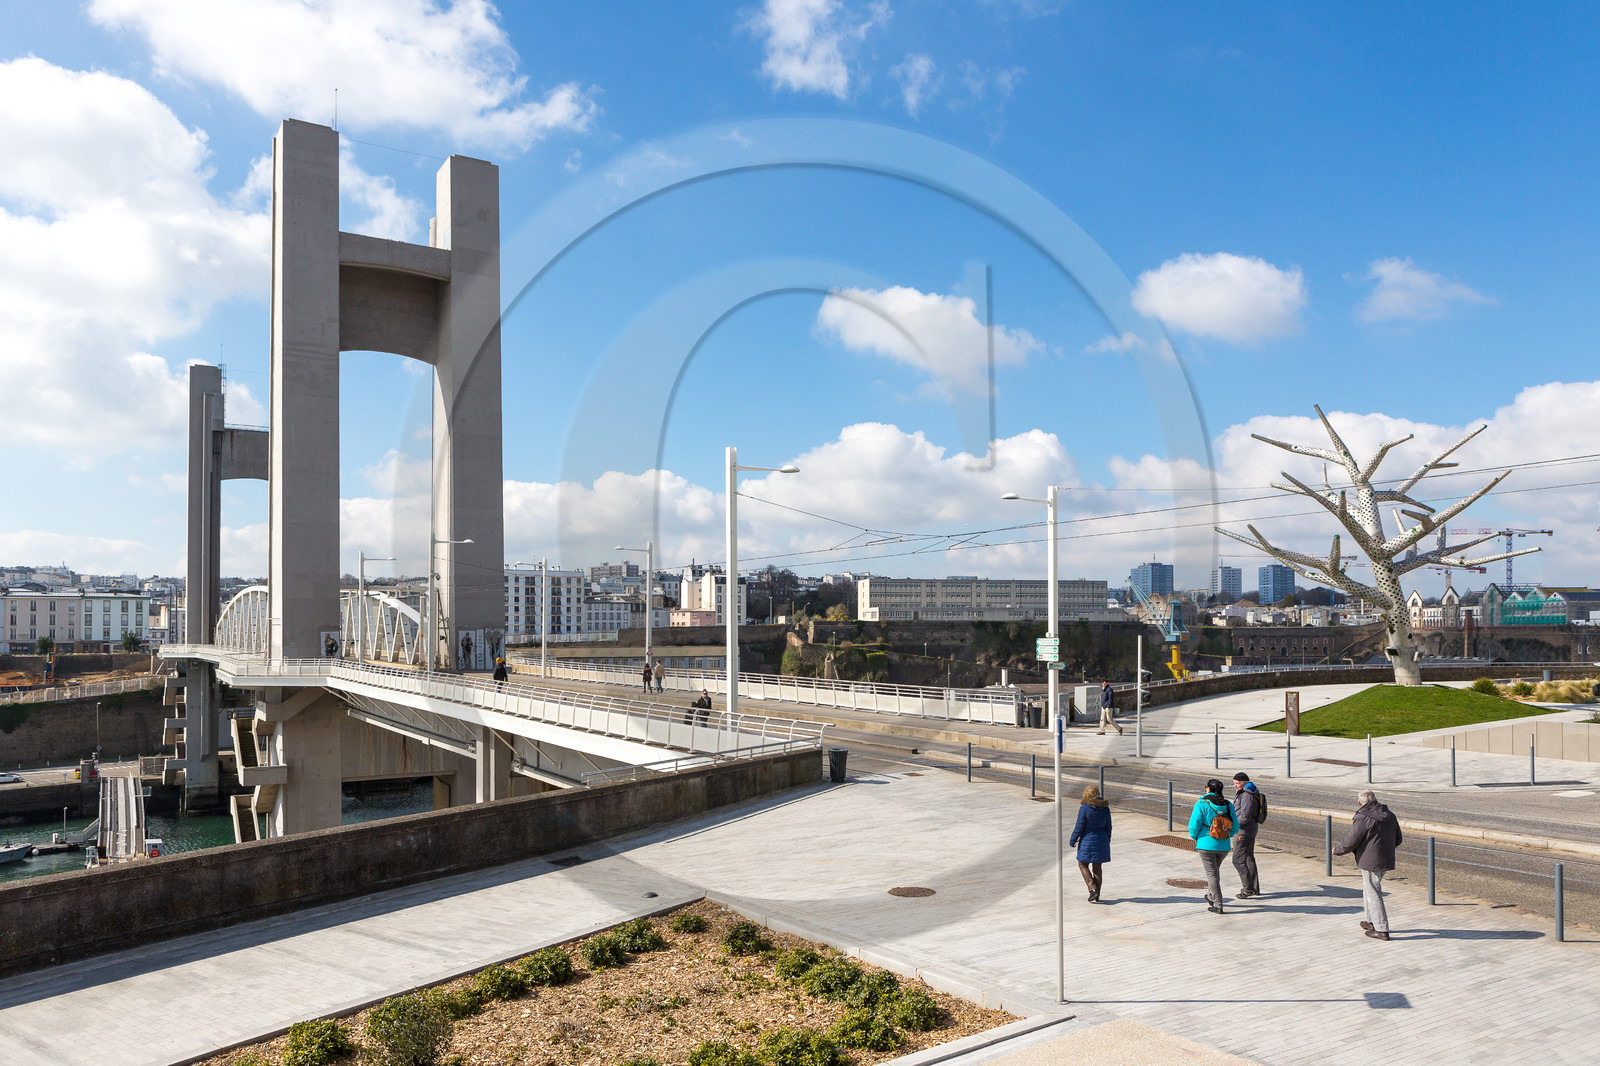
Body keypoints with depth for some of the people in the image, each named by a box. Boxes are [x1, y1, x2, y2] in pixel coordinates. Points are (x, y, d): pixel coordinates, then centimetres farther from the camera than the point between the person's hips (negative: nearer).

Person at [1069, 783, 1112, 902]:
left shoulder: (1084, 808, -15)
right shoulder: (1105, 808, 0)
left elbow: (1079, 827, -13)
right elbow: (1108, 827, 8)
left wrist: (1072, 841, -2)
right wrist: (1107, 842, 20)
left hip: (1087, 840, -5)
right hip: (1102, 840, 5)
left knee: (1083, 865, 11)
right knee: (1097, 867, 13)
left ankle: (1092, 888, -6)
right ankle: (1096, 896, 17)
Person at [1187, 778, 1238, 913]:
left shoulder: (1202, 804, -11)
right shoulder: (1228, 805, 1)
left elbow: (1194, 825, -14)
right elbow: (1235, 827, 4)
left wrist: (1194, 837, 6)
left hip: (1207, 845, -5)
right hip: (1224, 846, 5)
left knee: (1212, 874, 2)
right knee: (1214, 870, 25)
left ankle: (1218, 905, 0)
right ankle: (1211, 896, 37)